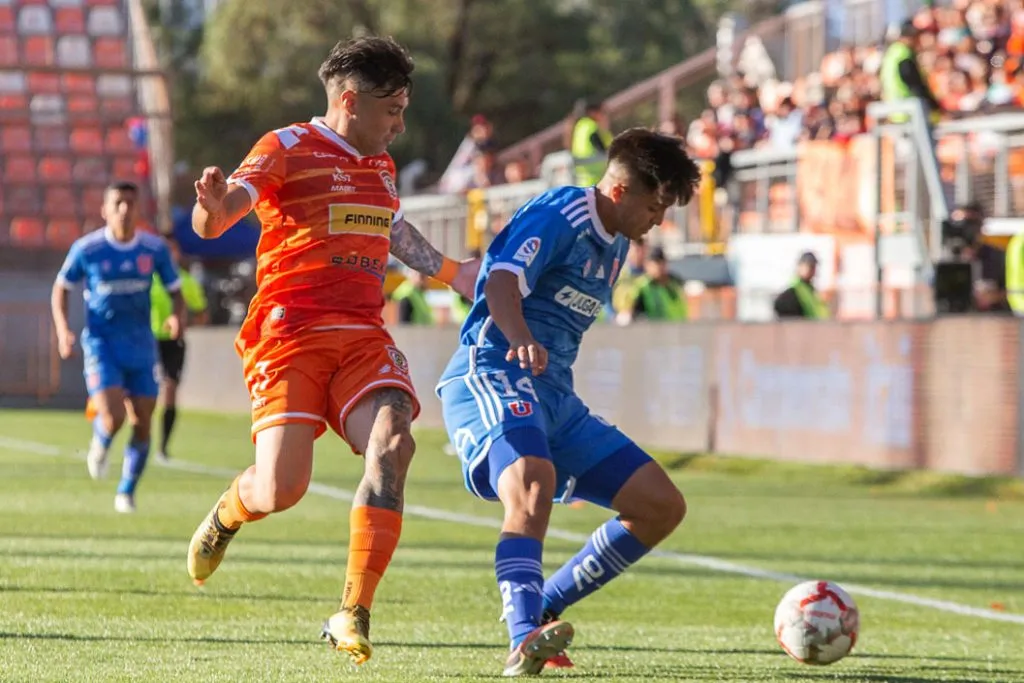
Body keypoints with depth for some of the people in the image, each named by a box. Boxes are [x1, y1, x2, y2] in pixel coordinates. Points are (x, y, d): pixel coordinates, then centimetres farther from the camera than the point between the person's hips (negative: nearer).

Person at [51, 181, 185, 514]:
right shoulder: (86, 249, -6)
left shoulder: (155, 249, -1)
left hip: (140, 345, 3)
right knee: (112, 418, -19)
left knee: (142, 424, 1)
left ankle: (126, 493, 19)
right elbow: (61, 289, 5)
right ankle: (100, 444, 19)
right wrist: (63, 330, -9)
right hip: (101, 342, -3)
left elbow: (175, 291, 8)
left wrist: (177, 316, -14)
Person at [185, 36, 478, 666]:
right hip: (289, 333, -6)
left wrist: (451, 272, 41)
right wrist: (213, 208, -39)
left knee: (392, 442, -23)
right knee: (282, 488, -16)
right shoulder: (287, 149, -2)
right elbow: (213, 220, -16)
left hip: (364, 336, 6)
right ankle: (227, 515, 25)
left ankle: (353, 614, -21)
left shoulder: (381, 165, 21)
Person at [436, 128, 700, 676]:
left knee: (662, 506, 3)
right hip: (492, 375, -9)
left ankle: (539, 612, 5)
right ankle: (524, 639, -48)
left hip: (555, 396, 9)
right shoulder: (556, 215, -8)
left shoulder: (616, 246, 20)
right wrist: (521, 340, -42)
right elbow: (502, 283, -25)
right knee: (533, 481, -38)